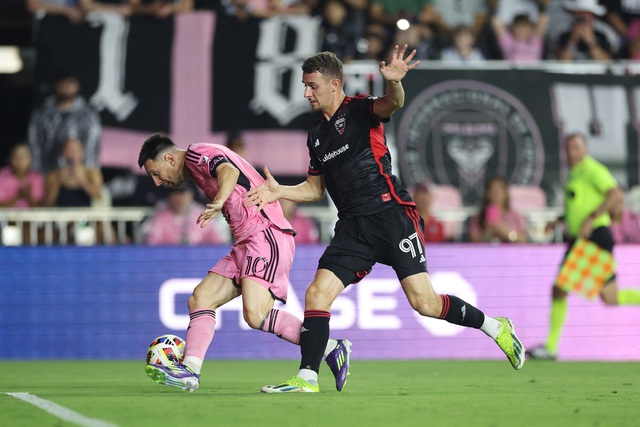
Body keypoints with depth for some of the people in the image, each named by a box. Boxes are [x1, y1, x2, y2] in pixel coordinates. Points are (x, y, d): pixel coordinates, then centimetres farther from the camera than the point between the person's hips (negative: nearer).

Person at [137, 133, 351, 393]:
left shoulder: (198, 154, -3)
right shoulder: (195, 170, 26)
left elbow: (229, 171, -24)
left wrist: (218, 202, -43)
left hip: (267, 236, -11)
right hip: (246, 244, 11)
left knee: (255, 315, -23)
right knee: (199, 300, 2)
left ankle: (331, 349, -16)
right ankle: (190, 371, -9)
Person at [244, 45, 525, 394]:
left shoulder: (360, 109, -3)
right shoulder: (317, 134, 18)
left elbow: (392, 104, -26)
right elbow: (316, 188, 27)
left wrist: (394, 83, -49)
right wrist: (280, 191, 9)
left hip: (391, 214, -6)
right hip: (352, 227, 6)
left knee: (423, 302, -11)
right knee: (317, 294, -9)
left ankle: (496, 327, 9)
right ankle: (307, 378, -5)